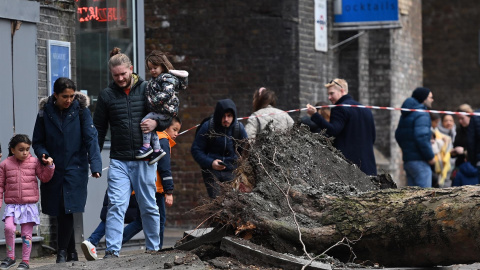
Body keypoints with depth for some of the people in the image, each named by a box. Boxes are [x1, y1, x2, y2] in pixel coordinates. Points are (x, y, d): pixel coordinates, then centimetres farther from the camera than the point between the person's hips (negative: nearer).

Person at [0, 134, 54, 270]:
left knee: (27, 233, 1)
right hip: (11, 205, 0)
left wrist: (49, 166, -10)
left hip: (29, 205, 0)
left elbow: (44, 177, 6)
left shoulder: (34, 162, 4)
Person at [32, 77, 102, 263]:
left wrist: (95, 164, -20)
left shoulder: (80, 110, -3)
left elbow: (91, 138, -9)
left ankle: (63, 252, -4)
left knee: (67, 211, -12)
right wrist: (43, 155, -14)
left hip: (75, 169, -2)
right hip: (53, 171, 2)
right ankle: (71, 252, 18)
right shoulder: (45, 112, 1)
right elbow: (37, 141, 7)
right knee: (60, 213, 6)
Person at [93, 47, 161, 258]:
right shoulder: (106, 95, 6)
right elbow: (98, 128, 11)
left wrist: (156, 122, -11)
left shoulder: (147, 89, 4)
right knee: (116, 205, -10)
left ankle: (153, 247, 21)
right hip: (119, 160, 0)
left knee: (148, 206, 8)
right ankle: (112, 250, -12)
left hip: (144, 159, 0)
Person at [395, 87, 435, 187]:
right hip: (420, 161, -9)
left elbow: (398, 135, 22)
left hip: (408, 160, 9)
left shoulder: (405, 115, 17)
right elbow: (421, 137, -22)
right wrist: (430, 157, -14)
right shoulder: (421, 115, -13)